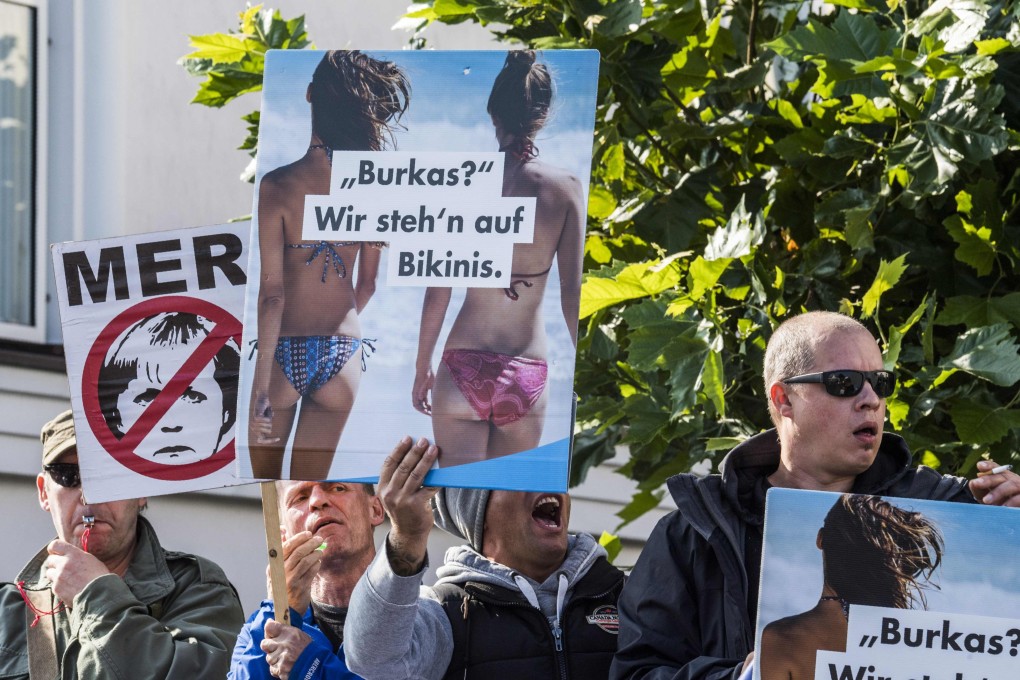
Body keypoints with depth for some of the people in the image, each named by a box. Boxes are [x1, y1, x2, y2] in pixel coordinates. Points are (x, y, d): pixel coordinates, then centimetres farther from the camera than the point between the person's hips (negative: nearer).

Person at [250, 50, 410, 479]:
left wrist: (262, 386, -13)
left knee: (264, 479, 15)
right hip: (342, 355, 3)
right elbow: (369, 284, 6)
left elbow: (271, 293, -16)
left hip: (286, 352, -3)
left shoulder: (278, 186, -16)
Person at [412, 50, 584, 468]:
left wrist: (422, 366, 7)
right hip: (527, 372, 1)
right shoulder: (565, 189, -6)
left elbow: (438, 290, -4)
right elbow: (573, 293, -8)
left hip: (464, 366, -1)